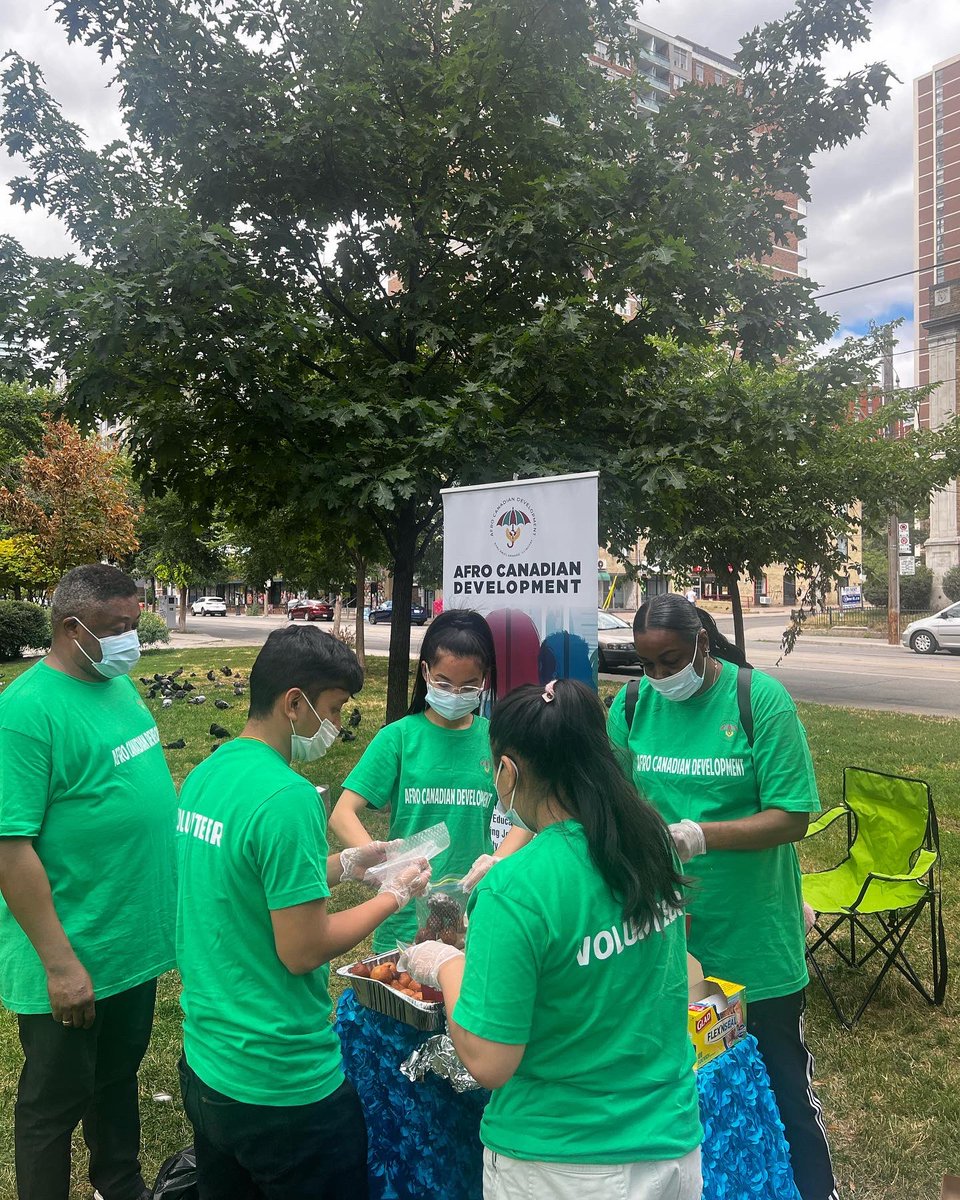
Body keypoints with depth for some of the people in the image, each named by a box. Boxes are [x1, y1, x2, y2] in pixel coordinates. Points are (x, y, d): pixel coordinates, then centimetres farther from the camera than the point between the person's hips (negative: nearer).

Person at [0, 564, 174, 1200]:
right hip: (74, 963, -8)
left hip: (137, 943, 8)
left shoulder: (120, 683, 3)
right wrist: (60, 962, -21)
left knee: (120, 1076, 26)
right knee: (55, 1101, 14)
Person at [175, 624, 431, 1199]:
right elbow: (302, 952, -23)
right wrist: (395, 894, -11)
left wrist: (346, 863, 8)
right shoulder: (288, 797, -27)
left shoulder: (205, 774, 0)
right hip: (281, 1084, -8)